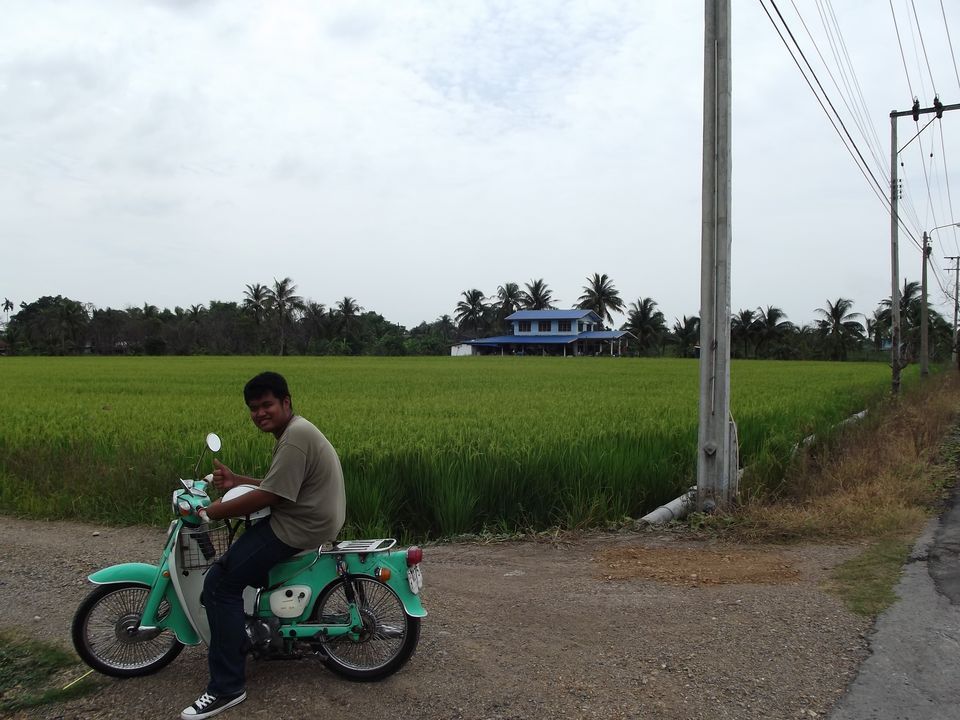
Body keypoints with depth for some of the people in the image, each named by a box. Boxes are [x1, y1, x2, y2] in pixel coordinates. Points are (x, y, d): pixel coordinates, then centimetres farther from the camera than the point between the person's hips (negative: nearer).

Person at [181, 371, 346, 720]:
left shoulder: (296, 437, -20)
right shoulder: (294, 431, 14)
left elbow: (269, 497, -23)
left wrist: (215, 511, -13)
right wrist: (236, 480, 8)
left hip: (300, 528, -11)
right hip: (304, 517, 11)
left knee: (220, 583, -10)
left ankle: (227, 687, -5)